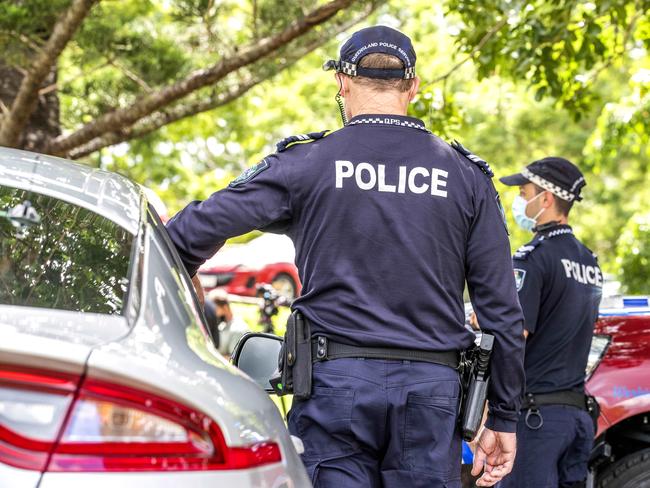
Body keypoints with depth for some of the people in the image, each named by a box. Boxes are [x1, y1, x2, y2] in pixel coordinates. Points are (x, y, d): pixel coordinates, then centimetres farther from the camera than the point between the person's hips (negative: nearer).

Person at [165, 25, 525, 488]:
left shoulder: (308, 161, 0)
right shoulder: (467, 176, 7)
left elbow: (198, 227, -6)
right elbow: (503, 309, 7)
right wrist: (504, 417, 13)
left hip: (337, 380, -2)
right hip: (432, 388, 2)